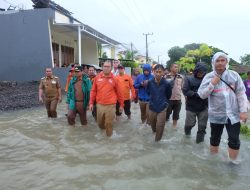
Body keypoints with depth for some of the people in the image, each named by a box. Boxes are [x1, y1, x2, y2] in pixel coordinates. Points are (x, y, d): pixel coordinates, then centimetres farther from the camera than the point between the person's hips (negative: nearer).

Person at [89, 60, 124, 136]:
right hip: (99, 105, 3)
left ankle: (109, 135, 24)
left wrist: (121, 104, 4)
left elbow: (119, 93, 1)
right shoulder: (97, 77, 2)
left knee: (109, 123, 4)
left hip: (111, 105, -2)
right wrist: (91, 102, 5)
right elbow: (93, 91, 7)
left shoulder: (114, 79, -3)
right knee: (100, 123, 15)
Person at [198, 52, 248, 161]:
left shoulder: (234, 75, -1)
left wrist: (243, 111, -4)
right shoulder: (208, 77, -3)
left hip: (233, 114, 1)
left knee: (234, 140, 7)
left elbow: (241, 94, 0)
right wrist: (212, 84, -17)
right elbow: (201, 95, -6)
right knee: (215, 139, 14)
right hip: (216, 115, 0)